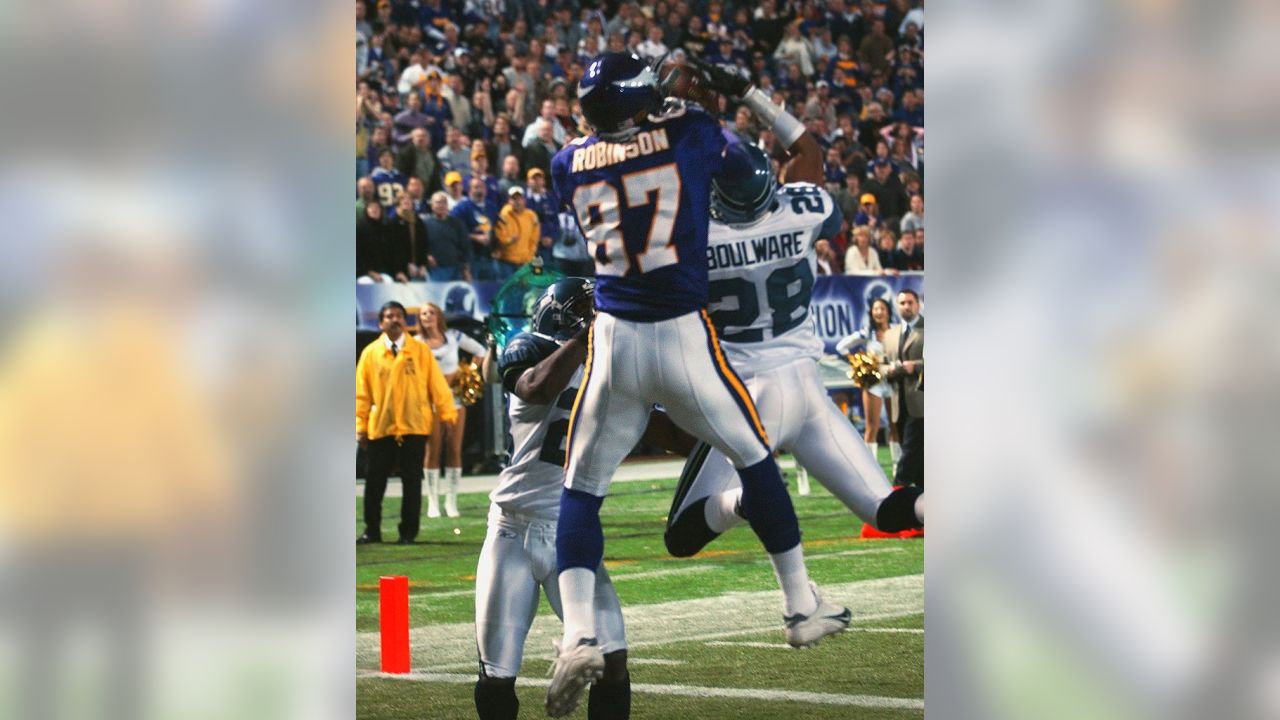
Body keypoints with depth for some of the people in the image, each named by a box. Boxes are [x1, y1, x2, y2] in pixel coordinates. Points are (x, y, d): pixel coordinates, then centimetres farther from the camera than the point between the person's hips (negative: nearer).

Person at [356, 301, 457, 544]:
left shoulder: (421, 351, 3)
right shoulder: (370, 353, 3)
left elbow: (437, 383, 2)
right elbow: (362, 392, 3)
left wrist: (446, 413, -4)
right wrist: (360, 426, 0)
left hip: (414, 427, 0)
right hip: (380, 428, 1)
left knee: (412, 482, 3)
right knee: (374, 482, 4)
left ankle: (408, 532, 12)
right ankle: (372, 531, 14)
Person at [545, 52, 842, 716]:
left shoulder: (569, 164, 5)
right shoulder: (691, 136, -1)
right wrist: (745, 95, 22)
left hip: (613, 341, 1)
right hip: (685, 338, -1)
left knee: (581, 490, 11)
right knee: (754, 458, 20)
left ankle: (577, 637, -9)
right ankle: (801, 608, 25)